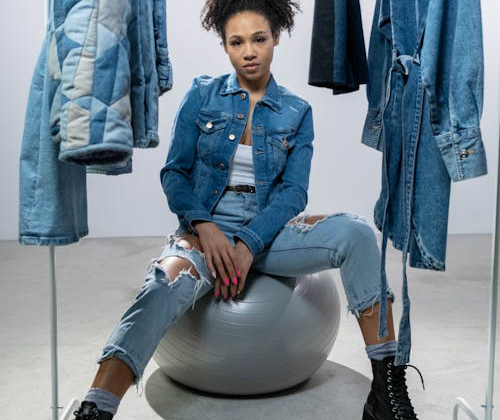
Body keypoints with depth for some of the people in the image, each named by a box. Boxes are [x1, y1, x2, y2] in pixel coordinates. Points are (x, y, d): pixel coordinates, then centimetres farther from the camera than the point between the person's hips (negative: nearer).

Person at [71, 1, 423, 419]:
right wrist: (203, 225, -17)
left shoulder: (297, 112, 7)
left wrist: (250, 244, -18)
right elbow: (174, 172, 2)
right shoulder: (202, 95, 6)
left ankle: (387, 386, -20)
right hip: (207, 227, -1)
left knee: (356, 232, -25)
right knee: (168, 284, -36)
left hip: (267, 230, 1)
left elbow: (293, 191, -2)